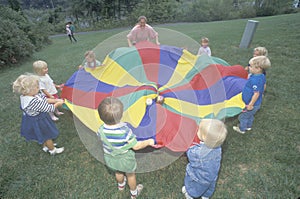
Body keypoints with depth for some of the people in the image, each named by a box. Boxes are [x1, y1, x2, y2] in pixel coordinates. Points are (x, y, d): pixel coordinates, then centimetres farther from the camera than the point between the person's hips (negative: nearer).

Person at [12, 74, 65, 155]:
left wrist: (56, 100, -11)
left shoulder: (26, 96, -11)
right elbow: (48, 108, -29)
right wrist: (58, 103, -15)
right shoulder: (33, 102, -40)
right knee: (48, 136, 16)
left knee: (44, 136, 31)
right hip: (38, 122, -9)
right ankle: (53, 150, 38)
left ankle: (46, 146, 54)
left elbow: (45, 100, -4)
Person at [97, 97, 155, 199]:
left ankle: (121, 185, 67)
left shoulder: (101, 130, -27)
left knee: (118, 172, 35)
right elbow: (136, 146, -27)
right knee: (130, 175, 27)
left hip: (111, 160, 4)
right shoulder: (125, 131, -39)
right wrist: (148, 142, -11)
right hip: (125, 160, -3)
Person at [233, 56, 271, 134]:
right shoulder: (262, 76, -3)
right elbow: (263, 87, 12)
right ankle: (249, 126, 49)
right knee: (250, 115, 29)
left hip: (252, 104, -9)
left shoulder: (255, 80, -34)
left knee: (243, 116, 12)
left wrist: (250, 105, -22)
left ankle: (242, 129, 32)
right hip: (257, 103, 9)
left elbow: (256, 94, -31)